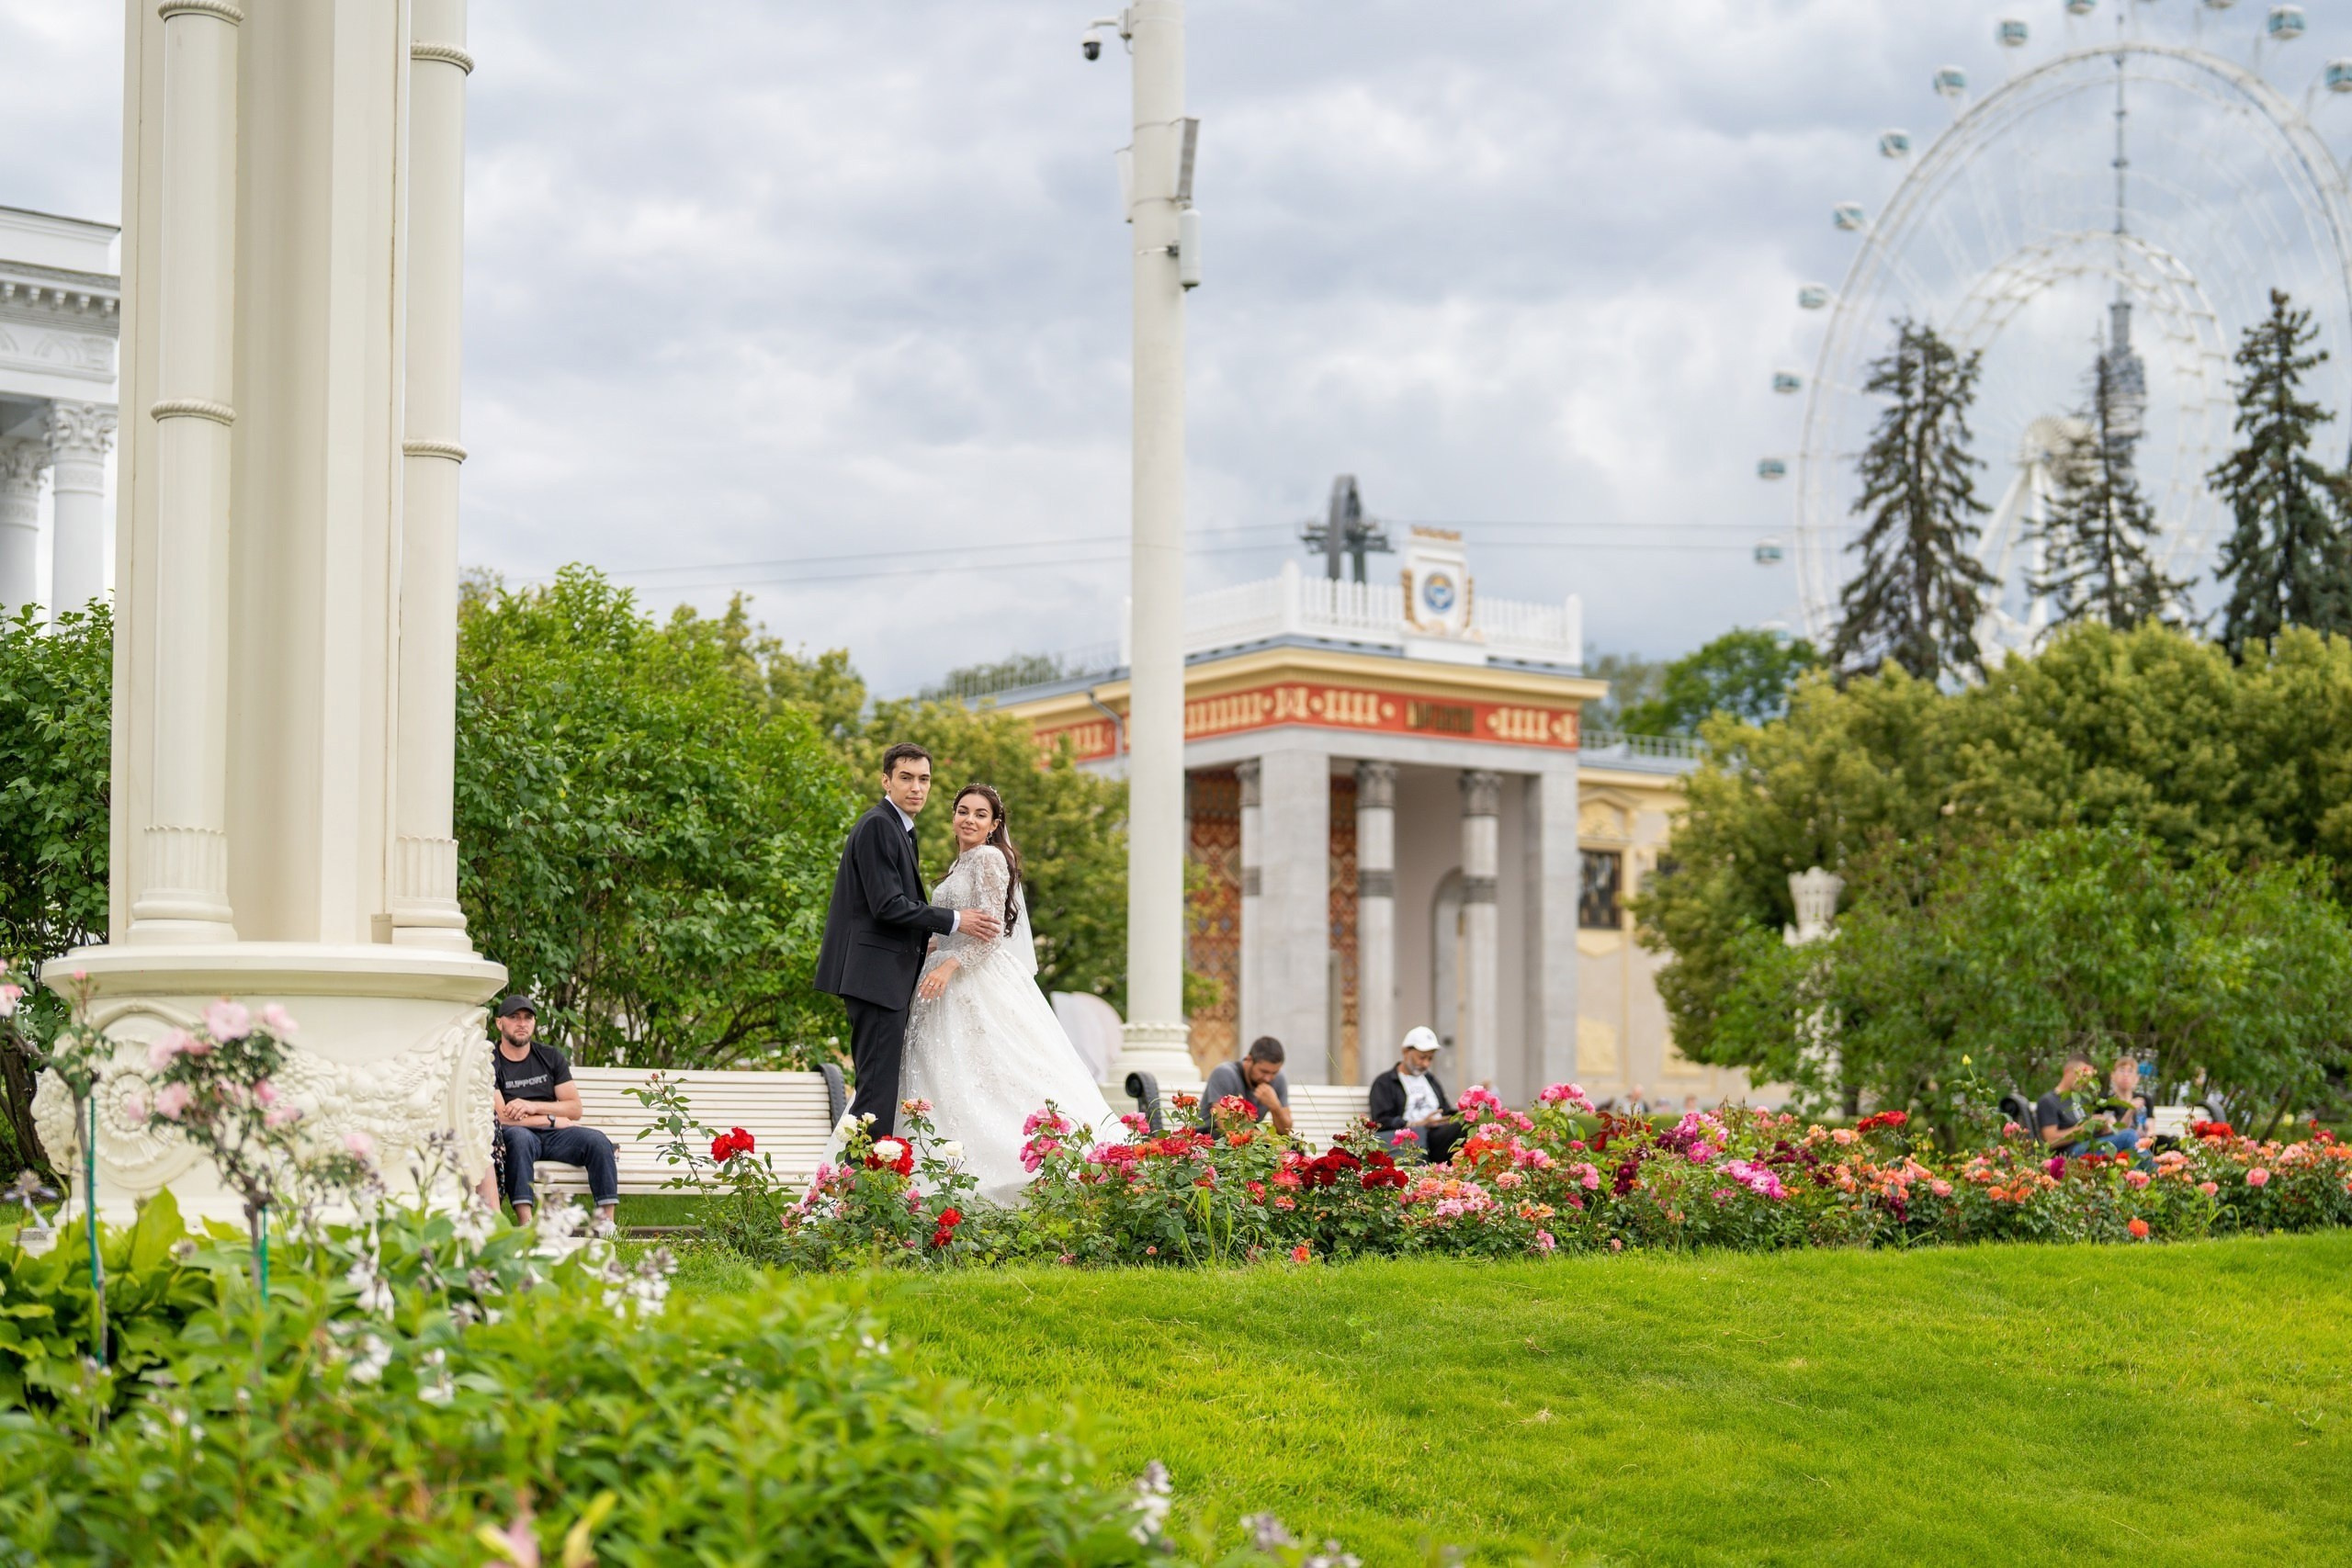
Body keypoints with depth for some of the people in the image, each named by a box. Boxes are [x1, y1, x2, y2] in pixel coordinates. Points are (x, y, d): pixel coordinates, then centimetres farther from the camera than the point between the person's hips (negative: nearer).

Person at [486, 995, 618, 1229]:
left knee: (597, 1140, -22)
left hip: (553, 1134, 4)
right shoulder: (490, 1062, 1)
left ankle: (606, 1220, -30)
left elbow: (575, 1109, 8)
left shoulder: (551, 1057, 15)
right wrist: (552, 1120, -6)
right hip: (518, 1135, -4)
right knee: (519, 1136, -39)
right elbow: (501, 1117, -11)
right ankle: (525, 1223, -47)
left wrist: (534, 1107, -9)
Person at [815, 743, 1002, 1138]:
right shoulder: (878, 825, -12)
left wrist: (923, 943, 24)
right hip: (877, 973, -11)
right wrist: (955, 921, -14)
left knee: (877, 1086, 10)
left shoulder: (898, 828, 20)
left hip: (885, 975, 11)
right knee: (879, 1089, -12)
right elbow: (888, 906, -19)